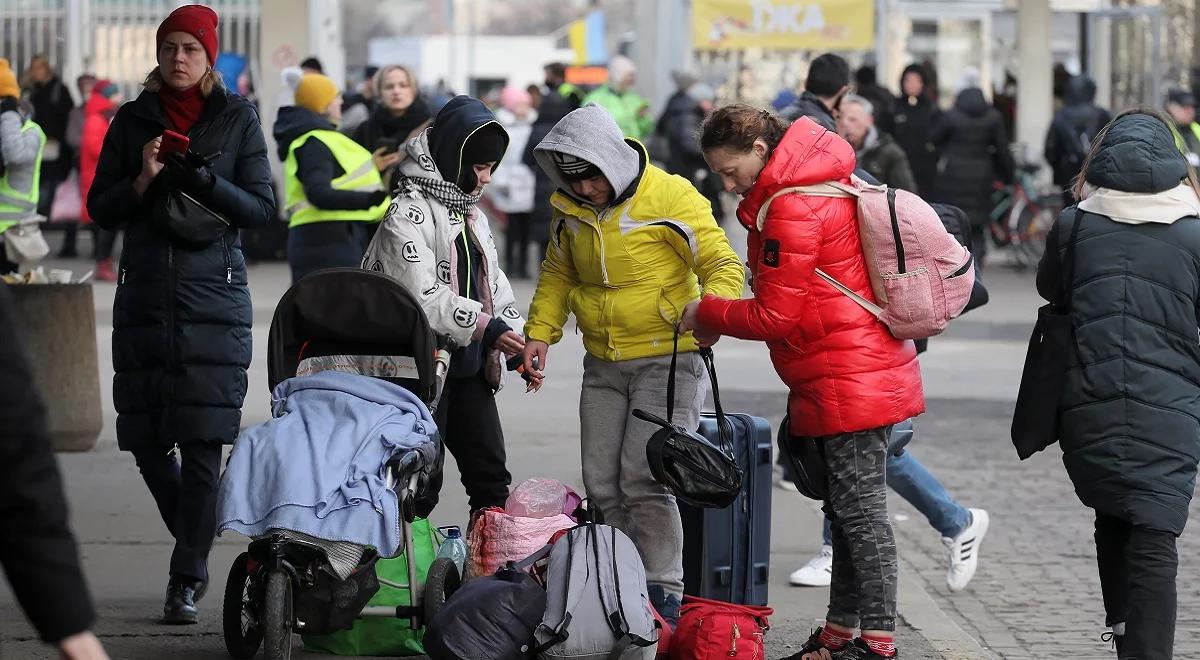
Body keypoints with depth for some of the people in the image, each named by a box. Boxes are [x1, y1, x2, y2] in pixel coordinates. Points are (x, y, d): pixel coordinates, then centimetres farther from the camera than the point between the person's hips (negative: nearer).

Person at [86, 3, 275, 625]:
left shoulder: (237, 119, 4)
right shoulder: (133, 120, 9)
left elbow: (261, 208, 1)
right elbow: (100, 208, 8)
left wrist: (200, 178, -14)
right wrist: (142, 181, -10)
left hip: (214, 296, -3)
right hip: (143, 296, 3)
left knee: (202, 444, -9)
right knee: (147, 441, 3)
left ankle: (188, 579, -4)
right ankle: (197, 545, 27)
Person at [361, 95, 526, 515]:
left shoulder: (472, 215, 15)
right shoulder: (409, 212, -13)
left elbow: (494, 285, 18)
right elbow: (423, 295, -22)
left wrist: (517, 340, 4)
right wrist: (485, 327, -26)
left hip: (470, 367, 8)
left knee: (491, 477, 7)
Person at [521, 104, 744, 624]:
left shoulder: (673, 198, -15)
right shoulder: (571, 208, 4)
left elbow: (722, 264, -14)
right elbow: (557, 275, 18)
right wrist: (539, 333, 7)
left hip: (668, 360, -7)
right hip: (603, 366, 7)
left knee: (644, 481, -14)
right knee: (603, 484, 6)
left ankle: (664, 596, -5)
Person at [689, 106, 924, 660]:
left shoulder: (792, 207, -18)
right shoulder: (819, 182, 13)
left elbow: (775, 317, -15)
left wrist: (706, 313, -2)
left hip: (850, 382, -11)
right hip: (866, 376, 11)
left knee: (859, 509, -6)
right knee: (848, 508, 15)